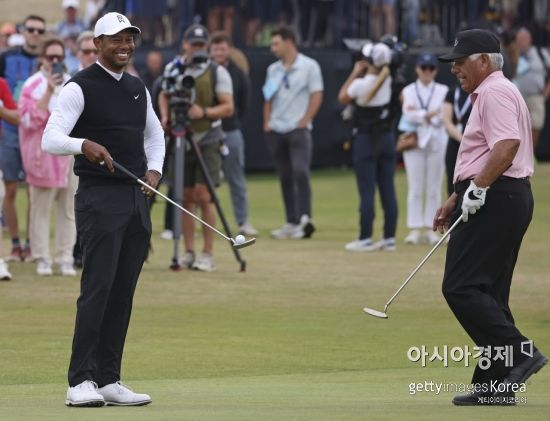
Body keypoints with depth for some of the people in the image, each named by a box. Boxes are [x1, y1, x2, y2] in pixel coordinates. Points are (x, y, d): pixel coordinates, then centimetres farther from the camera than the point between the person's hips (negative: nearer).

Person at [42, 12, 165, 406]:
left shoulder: (138, 88, 16)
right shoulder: (80, 87, -6)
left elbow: (154, 134, 30)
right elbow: (51, 138, -14)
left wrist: (154, 168, 12)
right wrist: (84, 145, -33)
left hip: (137, 198, 7)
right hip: (99, 197, -7)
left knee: (123, 292, 6)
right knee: (98, 288, -14)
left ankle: (109, 379, 10)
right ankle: (81, 381, -14)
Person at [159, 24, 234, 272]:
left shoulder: (217, 72, -3)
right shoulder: (173, 69, 7)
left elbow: (228, 107, -7)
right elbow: (164, 96, 21)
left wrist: (204, 112, -23)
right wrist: (165, 116, 1)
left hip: (207, 141, -3)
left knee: (203, 195, -10)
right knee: (186, 197, 5)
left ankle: (207, 254, -5)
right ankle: (188, 253, 11)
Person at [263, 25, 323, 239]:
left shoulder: (309, 66, -3)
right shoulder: (273, 69, 14)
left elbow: (316, 96, -6)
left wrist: (304, 122, -12)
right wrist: (266, 122, 6)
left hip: (298, 130, -6)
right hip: (276, 131, 6)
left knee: (300, 172, -20)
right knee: (285, 178, 7)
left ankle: (304, 219, -23)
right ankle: (291, 223, 11)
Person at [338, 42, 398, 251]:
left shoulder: (361, 84, -17)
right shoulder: (388, 81, 0)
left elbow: (343, 97, 3)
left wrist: (355, 73, 6)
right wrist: (363, 73, 8)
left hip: (366, 140, -5)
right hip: (387, 138, 5)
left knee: (367, 191, -3)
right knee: (388, 189, 6)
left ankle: (365, 239, -2)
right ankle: (389, 238, 9)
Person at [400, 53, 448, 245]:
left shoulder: (443, 91, 6)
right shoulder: (408, 91, 7)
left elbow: (442, 117, -7)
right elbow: (408, 115, -10)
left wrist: (419, 114, -12)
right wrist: (429, 114, -19)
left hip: (436, 141, 0)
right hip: (414, 141, 0)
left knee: (434, 189, 2)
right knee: (415, 188, -2)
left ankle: (431, 229, 7)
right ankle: (414, 229, -1)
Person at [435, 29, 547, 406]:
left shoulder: (495, 92, -10)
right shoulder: (490, 94, 24)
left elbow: (507, 145, -25)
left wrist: (477, 188, -27)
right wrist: (455, 200, 27)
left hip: (494, 201, -11)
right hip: (493, 200, 11)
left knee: (461, 287, -14)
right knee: (488, 293, 9)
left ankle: (519, 352, -17)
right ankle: (495, 385, 8)